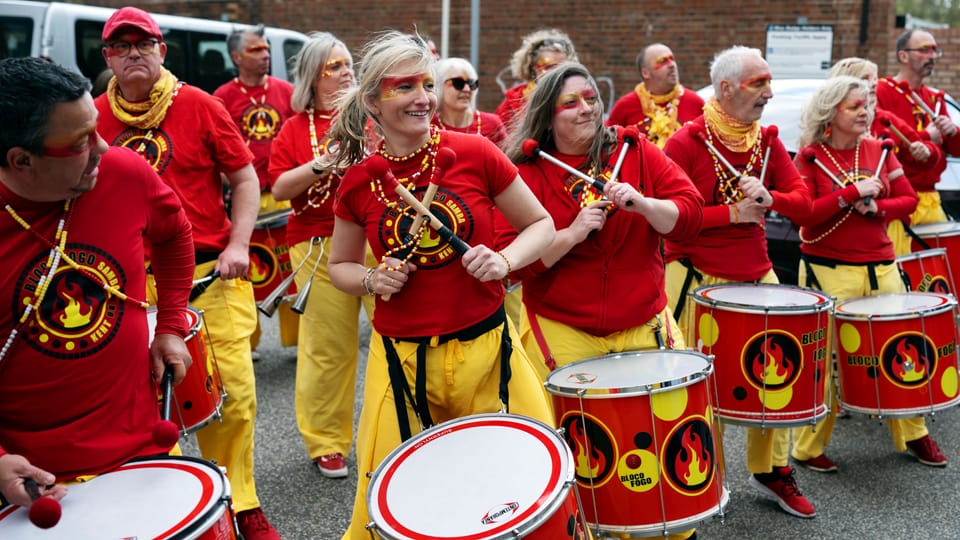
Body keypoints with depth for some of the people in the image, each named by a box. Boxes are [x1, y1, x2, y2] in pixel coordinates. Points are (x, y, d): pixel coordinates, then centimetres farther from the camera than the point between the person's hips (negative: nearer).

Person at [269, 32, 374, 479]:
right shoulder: (297, 127, 9)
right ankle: (327, 443, 18)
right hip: (320, 248, 0)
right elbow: (279, 188, 1)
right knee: (328, 346, 3)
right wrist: (322, 164, -13)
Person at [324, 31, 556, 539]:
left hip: (486, 346, 0)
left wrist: (504, 261, -14)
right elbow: (339, 266, 13)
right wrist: (372, 280, -8)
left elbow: (541, 225, 5)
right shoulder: (357, 182, -2)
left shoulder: (475, 153, -6)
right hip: (401, 356, 1)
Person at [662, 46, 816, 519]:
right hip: (698, 280, -5)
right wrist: (732, 214, -18)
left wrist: (767, 197, -15)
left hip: (757, 275, 6)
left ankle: (771, 470, 27)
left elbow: (803, 201, 5)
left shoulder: (767, 140, 7)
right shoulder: (687, 142, -11)